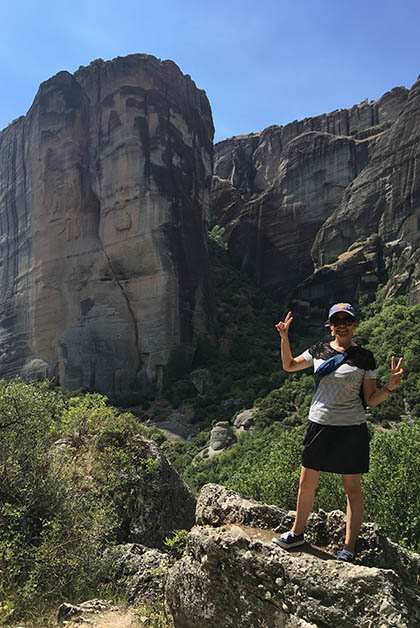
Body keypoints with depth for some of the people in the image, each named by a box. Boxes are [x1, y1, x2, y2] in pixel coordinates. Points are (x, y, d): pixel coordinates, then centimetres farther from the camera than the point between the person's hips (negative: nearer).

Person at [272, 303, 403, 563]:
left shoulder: (364, 357, -4)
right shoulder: (319, 351, 3)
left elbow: (371, 400, -2)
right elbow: (289, 366, 17)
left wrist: (391, 386, -20)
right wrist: (285, 338, 4)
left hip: (351, 429, -2)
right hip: (319, 425, 3)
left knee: (353, 488, 7)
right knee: (307, 484, 12)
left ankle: (349, 549, 22)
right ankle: (297, 533, 33)